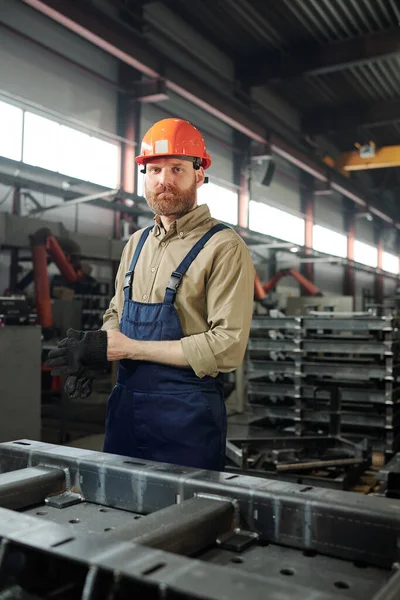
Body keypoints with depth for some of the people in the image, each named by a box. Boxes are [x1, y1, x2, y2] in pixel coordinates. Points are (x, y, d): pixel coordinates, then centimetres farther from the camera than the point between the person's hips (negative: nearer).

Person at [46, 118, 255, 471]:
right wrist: (97, 352, -5)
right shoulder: (137, 244, 10)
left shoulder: (225, 247, -12)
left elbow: (228, 347, -20)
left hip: (187, 413, -6)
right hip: (124, 405, 6)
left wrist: (128, 348, -18)